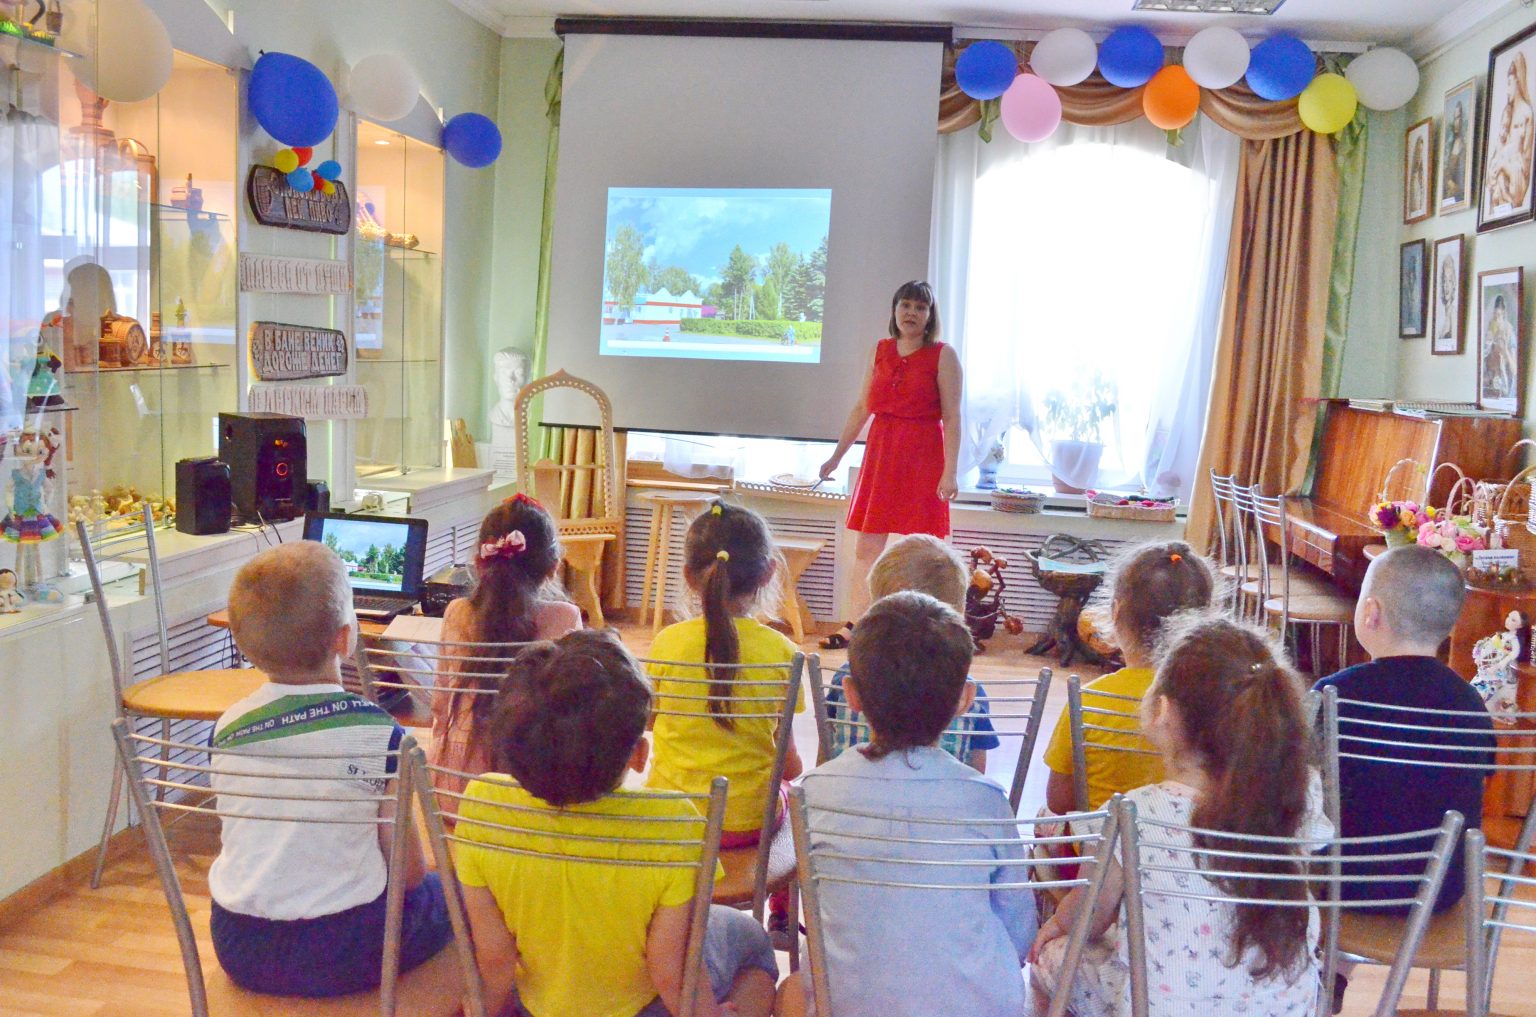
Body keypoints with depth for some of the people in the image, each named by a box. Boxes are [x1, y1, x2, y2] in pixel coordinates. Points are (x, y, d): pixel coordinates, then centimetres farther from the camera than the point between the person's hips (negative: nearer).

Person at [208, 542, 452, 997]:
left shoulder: (227, 728, -4)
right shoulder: (379, 734, -17)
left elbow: (241, 844, 11)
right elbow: (408, 870, -10)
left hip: (239, 950, 5)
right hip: (344, 953, -5)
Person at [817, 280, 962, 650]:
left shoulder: (943, 356, -3)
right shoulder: (880, 351, 10)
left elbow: (951, 417, -8)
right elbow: (861, 408, 16)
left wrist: (950, 472, -16)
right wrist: (836, 456, 16)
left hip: (923, 458, -4)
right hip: (880, 454, 4)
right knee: (866, 549, 4)